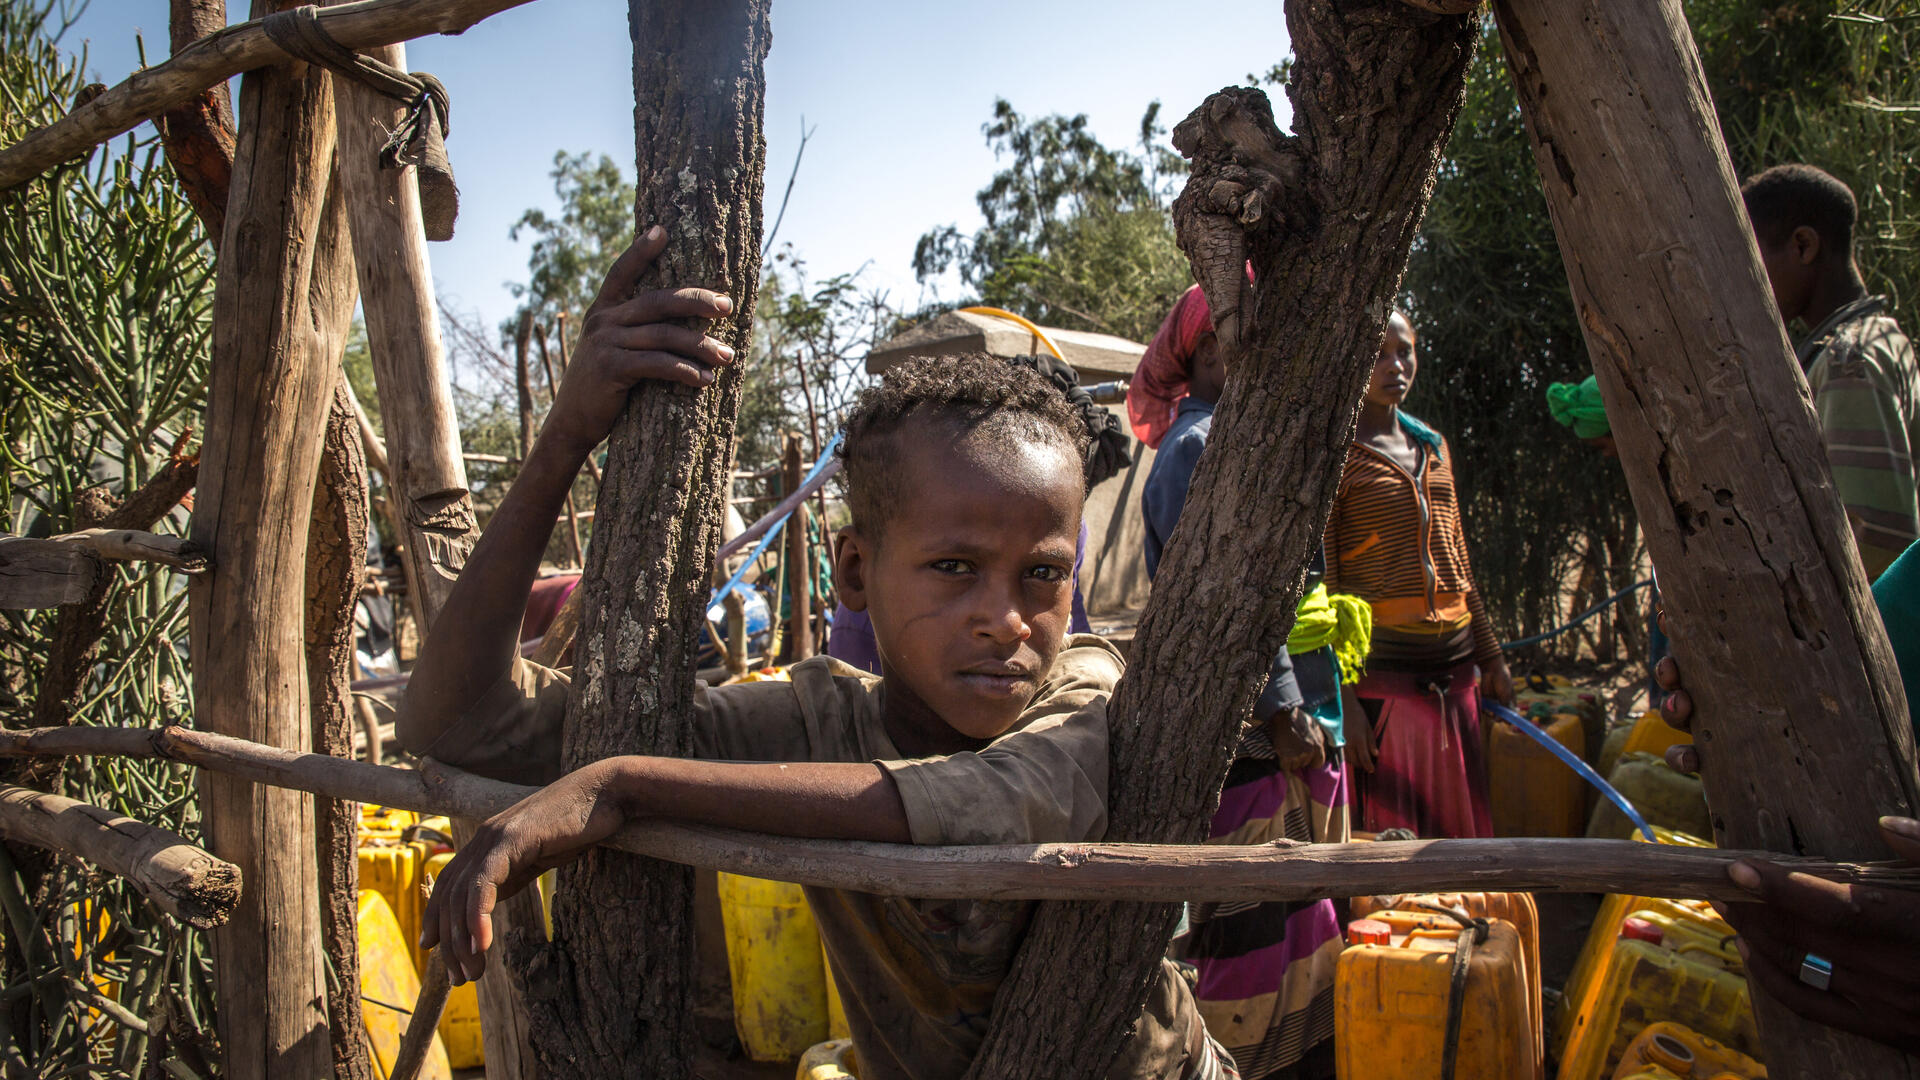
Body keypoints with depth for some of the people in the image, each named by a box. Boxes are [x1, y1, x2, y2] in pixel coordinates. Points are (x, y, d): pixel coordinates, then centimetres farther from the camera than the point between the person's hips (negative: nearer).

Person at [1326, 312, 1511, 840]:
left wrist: (1490, 657, 22)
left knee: (1460, 831, 9)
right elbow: (1319, 586, -10)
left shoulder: (1434, 447, 16)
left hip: (1454, 671, 7)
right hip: (1380, 673, -7)